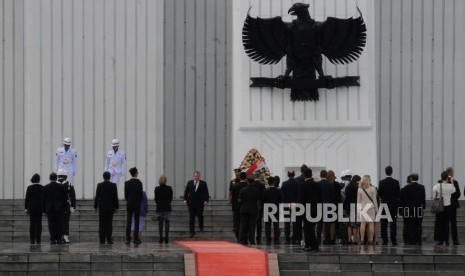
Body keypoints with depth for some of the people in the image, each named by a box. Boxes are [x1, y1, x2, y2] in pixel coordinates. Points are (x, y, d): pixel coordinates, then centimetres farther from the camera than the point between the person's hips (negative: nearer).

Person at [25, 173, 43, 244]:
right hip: (40, 208, 0)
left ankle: (32, 240, -2)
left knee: (32, 223, 2)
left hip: (31, 208, 0)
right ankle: (38, 240, -1)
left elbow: (27, 198, -1)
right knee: (38, 224, 2)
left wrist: (26, 208, 3)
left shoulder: (29, 187, -2)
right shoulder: (42, 188, -2)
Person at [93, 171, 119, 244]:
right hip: (110, 207, 0)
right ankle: (109, 240, -1)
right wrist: (116, 207, 4)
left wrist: (95, 207, 3)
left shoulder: (99, 185, -4)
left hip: (102, 207, 0)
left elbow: (97, 197, -3)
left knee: (102, 224, 3)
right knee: (109, 224, 3)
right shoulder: (113, 185, -4)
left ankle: (102, 240, 0)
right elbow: (115, 197, -3)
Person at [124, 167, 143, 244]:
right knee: (136, 222, 2)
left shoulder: (127, 183, -3)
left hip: (129, 204, 2)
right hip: (137, 204, -2)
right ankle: (136, 239, 0)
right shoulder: (139, 183, -9)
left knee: (128, 222, 2)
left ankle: (128, 239, -2)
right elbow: (141, 194, -3)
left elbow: (125, 194, 1)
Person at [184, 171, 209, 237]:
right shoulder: (189, 183, 8)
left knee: (200, 216, 2)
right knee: (191, 217, 0)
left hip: (200, 203, -1)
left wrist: (206, 200, -10)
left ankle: (201, 227, 30)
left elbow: (206, 193, 0)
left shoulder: (203, 183, 2)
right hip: (191, 203, 1)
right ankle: (192, 231, 2)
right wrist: (185, 200, 0)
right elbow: (186, 191, 9)